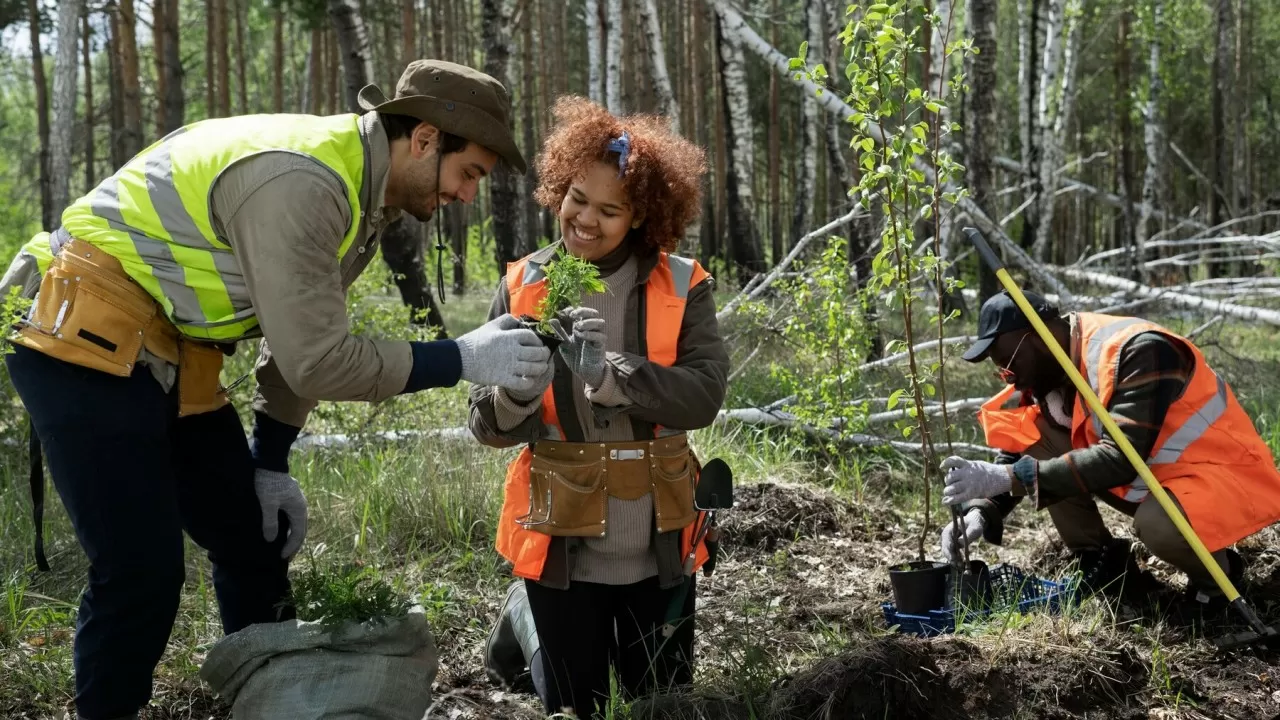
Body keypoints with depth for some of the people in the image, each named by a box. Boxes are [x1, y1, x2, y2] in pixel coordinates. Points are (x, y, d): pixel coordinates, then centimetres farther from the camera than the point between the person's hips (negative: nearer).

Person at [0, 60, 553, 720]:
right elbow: (318, 361, -25)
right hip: (90, 345, -9)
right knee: (142, 574, -10)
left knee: (256, 542, 12)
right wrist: (462, 359, -18)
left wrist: (271, 463, 13)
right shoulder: (301, 181, -26)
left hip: (172, 360, 10)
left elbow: (301, 333, 13)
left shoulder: (364, 193, 6)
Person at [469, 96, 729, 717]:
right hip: (563, 542, 0)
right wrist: (519, 392, -27)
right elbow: (488, 427, -5)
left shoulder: (681, 288, -7)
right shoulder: (523, 287, -5)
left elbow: (704, 396, -19)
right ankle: (526, 619, 42)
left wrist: (609, 373, -32)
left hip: (657, 545, 1)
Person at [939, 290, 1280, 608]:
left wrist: (1009, 476, -37)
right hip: (1151, 475, 7)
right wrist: (981, 511, -19)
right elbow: (1015, 451, 0)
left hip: (1226, 476, -7)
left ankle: (1217, 571, -4)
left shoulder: (1138, 351, -28)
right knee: (1037, 440, -9)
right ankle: (1103, 562, 4)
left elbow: (1120, 459, -35)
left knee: (1159, 525, -39)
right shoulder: (1050, 370, -3)